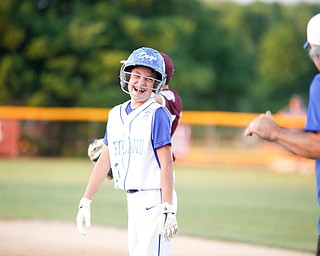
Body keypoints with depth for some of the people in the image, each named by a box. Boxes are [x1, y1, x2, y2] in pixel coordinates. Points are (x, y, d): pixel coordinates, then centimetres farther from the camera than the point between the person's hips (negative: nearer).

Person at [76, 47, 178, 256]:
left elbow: (166, 163, -14)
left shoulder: (157, 113, -8)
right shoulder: (116, 114, 13)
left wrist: (168, 210, -21)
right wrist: (86, 202, 11)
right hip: (132, 200, 7)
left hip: (155, 199, -7)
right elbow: (104, 161, 16)